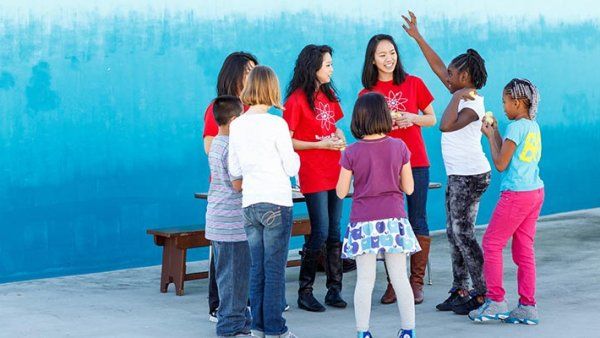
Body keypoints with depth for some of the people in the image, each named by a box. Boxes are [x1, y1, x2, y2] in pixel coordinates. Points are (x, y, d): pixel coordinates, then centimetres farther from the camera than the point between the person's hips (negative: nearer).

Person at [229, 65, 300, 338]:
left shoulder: (237, 125, 6)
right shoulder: (276, 124, -9)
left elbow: (234, 170, 11)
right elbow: (291, 168, -4)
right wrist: (292, 153, 15)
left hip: (249, 204, 5)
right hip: (276, 203, -5)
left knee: (257, 268, 10)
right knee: (275, 269, -1)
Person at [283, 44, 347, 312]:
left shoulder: (329, 95, 13)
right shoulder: (296, 100, -9)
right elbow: (286, 141, -10)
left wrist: (339, 138, 3)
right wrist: (320, 144, -15)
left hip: (334, 171, 7)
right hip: (313, 175, -7)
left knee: (335, 233, 7)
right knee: (320, 233, -8)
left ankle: (334, 290, 13)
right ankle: (304, 293, 2)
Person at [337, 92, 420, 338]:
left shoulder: (351, 153, -7)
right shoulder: (399, 147, -3)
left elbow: (341, 192, -1)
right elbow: (408, 188, 1)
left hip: (363, 224, -1)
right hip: (394, 221, 1)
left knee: (365, 281, 4)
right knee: (400, 279, 8)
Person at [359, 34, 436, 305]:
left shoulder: (413, 84, 4)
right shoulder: (367, 94, 6)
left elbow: (432, 119, 9)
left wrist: (413, 118, -11)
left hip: (415, 162, -1)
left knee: (417, 221, -1)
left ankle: (416, 282, 6)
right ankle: (393, 282, 9)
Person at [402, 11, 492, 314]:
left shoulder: (473, 105, -18)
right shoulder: (463, 93, 8)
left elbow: (446, 126, -34)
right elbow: (438, 66, 17)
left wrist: (457, 96, -23)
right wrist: (417, 37, 20)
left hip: (470, 176, -10)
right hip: (458, 175, 10)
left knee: (463, 234, -7)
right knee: (454, 233, 11)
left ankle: (482, 294, -2)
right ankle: (460, 291, 16)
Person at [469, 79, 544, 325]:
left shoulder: (515, 127, -15)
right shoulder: (533, 126, 12)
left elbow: (501, 164, -12)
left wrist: (491, 136, -3)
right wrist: (495, 133, 18)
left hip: (516, 194, -9)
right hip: (535, 192, 9)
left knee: (492, 244, 1)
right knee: (524, 249, 9)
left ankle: (496, 301, 2)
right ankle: (527, 307, 9)